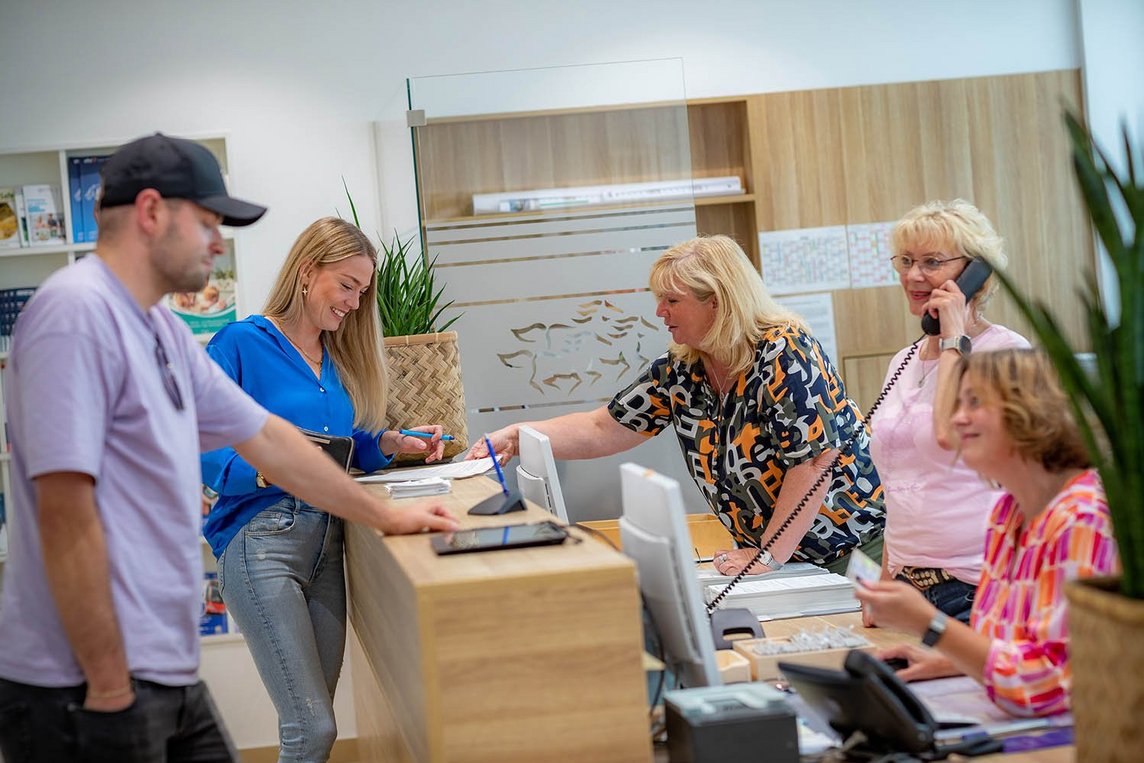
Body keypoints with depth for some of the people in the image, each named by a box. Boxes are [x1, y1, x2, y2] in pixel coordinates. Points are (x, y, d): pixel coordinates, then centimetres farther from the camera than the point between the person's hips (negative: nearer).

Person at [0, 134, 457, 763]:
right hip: (94, 688, -9)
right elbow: (66, 512, -22)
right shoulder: (78, 313, -17)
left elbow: (266, 438, 22)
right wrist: (110, 686, -20)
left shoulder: (165, 332, 13)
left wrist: (385, 516, 26)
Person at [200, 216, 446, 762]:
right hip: (262, 540, -7)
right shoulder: (242, 343, -5)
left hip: (326, 542, 7)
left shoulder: (339, 359, 16)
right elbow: (201, 453, -11)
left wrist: (393, 442, 4)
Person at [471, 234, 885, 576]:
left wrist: (769, 555, -24)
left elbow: (815, 461, -24)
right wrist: (515, 436, -5)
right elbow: (601, 431, 6)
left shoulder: (784, 353, -19)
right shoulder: (679, 371, 2)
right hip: (784, 556, 6)